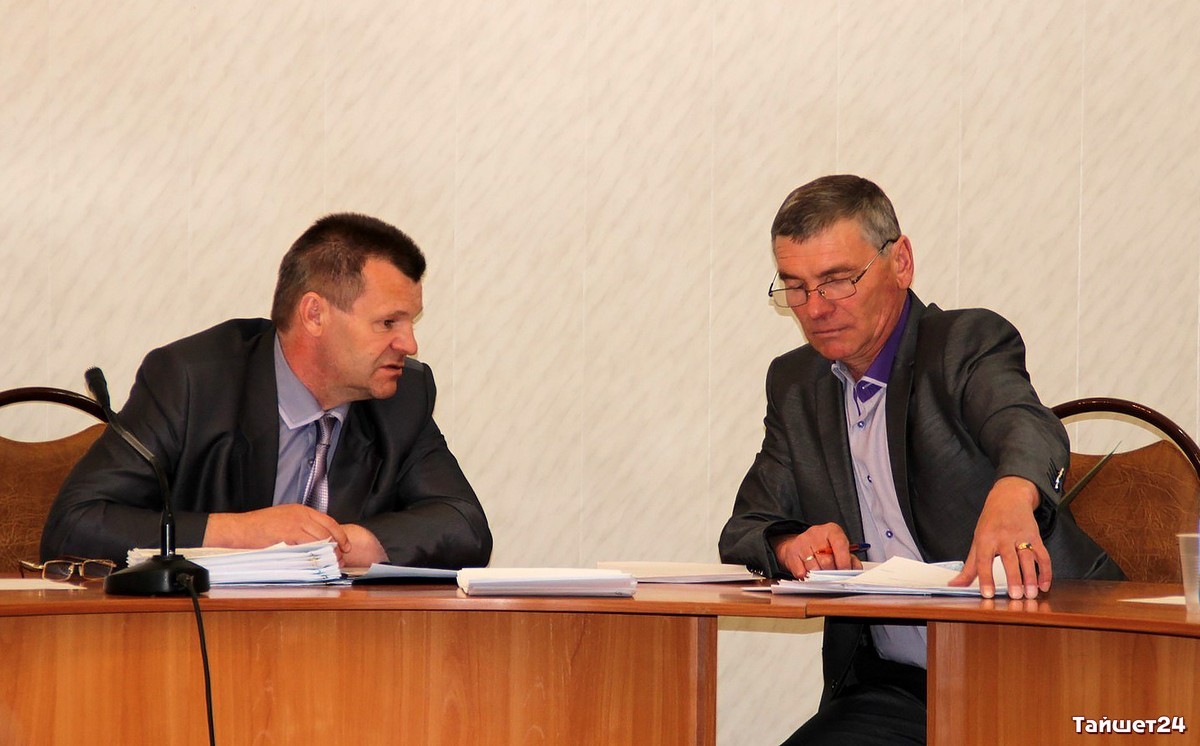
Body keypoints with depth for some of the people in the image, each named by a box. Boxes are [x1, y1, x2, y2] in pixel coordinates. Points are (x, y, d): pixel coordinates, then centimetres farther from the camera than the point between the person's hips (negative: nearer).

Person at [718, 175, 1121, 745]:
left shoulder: (969, 341, -2)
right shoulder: (794, 384, 15)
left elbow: (1026, 425, -25)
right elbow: (744, 532, 13)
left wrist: (1011, 497, -50)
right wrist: (792, 546, -13)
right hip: (890, 689, 4)